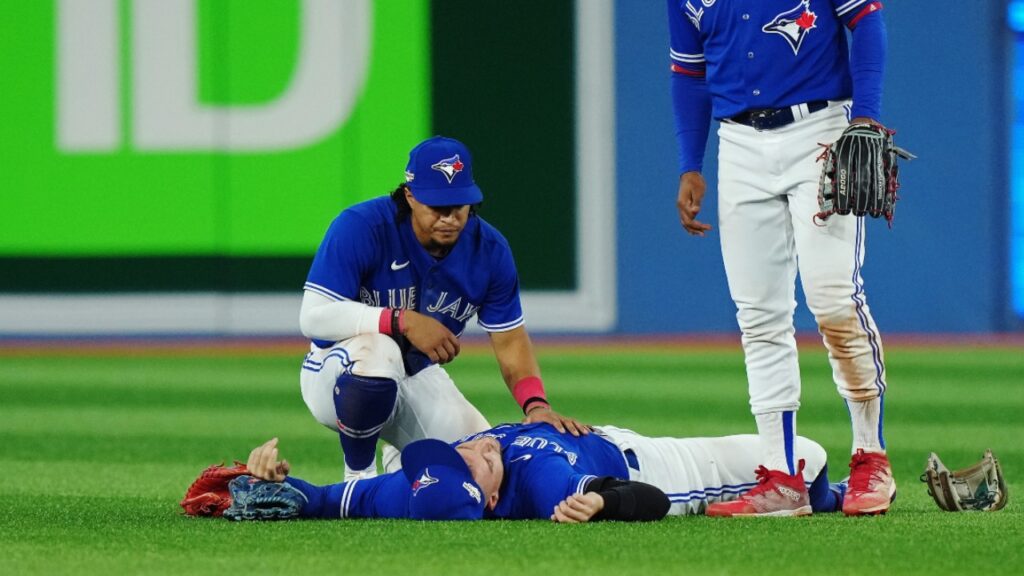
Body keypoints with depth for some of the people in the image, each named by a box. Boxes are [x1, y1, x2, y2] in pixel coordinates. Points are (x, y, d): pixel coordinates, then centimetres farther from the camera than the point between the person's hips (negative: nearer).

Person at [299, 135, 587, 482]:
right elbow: (313, 317, -28)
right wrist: (404, 321, -35)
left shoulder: (489, 250, -8)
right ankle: (359, 474, -15)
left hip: (419, 379, 5)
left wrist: (536, 404, -22)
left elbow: (510, 340, -3)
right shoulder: (360, 228, -23)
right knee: (378, 351, -40)